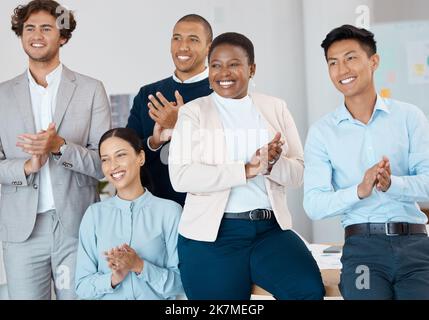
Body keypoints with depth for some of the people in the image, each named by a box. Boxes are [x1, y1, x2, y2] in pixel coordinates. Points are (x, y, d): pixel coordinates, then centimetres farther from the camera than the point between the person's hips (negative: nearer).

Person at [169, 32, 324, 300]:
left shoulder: (276, 108, 11)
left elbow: (298, 172, 8)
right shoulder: (193, 112, 3)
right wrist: (247, 170, -17)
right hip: (212, 234, -1)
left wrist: (272, 163, -15)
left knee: (310, 289, -19)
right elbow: (180, 176, -10)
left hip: (270, 228, 2)